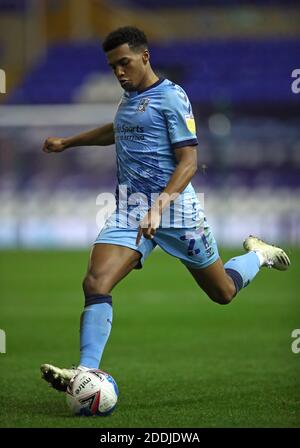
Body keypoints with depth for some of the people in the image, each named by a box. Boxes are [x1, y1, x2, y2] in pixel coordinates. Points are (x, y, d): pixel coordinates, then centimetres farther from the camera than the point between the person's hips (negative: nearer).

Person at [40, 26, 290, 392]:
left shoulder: (171, 97, -9)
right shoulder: (128, 99, 14)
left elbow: (189, 161, -15)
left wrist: (160, 204, -29)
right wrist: (67, 142, 42)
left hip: (174, 207, -6)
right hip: (129, 210, 6)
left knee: (222, 292, 10)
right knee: (95, 284, -19)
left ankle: (259, 255, 42)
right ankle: (86, 372, -26)